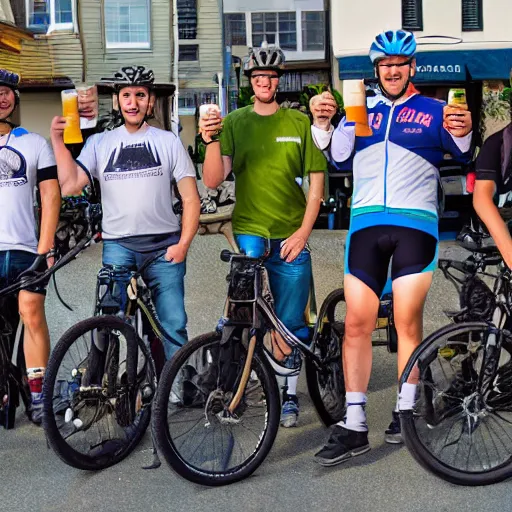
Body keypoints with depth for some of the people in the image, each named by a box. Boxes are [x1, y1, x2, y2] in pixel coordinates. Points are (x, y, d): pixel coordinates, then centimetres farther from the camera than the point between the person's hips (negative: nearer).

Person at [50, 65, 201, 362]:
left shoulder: (169, 142, 7)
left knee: (174, 324, -2)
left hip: (164, 246, 0)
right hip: (118, 246, 0)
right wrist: (58, 140, -9)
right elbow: (70, 186, -2)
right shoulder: (100, 143, 10)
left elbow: (191, 198, 5)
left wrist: (183, 243, -5)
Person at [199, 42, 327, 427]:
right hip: (248, 232, 0)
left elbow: (316, 182, 4)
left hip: (291, 237, 1)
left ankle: (289, 394, 19)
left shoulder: (299, 123, 5)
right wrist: (211, 141, -21)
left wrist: (303, 231, -6)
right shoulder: (235, 123, 6)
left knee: (290, 322, 6)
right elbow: (213, 181, -3)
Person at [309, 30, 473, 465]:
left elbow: (461, 153, -5)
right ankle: (354, 426, -1)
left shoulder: (433, 111, 8)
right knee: (357, 324, -3)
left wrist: (463, 132, -26)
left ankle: (405, 411, 13)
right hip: (366, 224, 2)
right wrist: (322, 123, -13)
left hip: (415, 225, -2)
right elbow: (336, 154, 4)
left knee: (408, 321, -2)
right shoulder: (360, 110, 16)